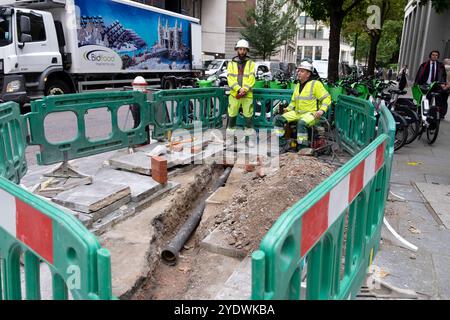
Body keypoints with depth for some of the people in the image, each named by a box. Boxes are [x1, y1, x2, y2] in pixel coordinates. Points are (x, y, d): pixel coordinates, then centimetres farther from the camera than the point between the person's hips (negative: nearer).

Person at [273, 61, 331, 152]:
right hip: (297, 113, 7)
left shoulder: (315, 84, -2)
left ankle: (303, 148, -28)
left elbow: (326, 98, -4)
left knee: (301, 123, -40)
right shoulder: (298, 85, 20)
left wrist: (322, 110, -18)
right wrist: (287, 109, 13)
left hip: (311, 113, -7)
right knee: (278, 119, -13)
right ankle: (281, 145, -10)